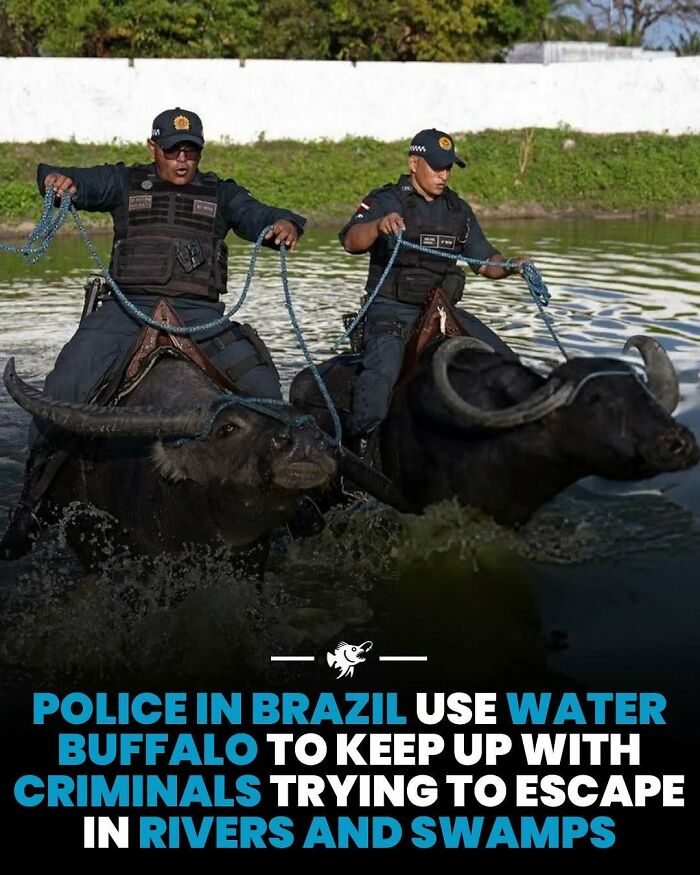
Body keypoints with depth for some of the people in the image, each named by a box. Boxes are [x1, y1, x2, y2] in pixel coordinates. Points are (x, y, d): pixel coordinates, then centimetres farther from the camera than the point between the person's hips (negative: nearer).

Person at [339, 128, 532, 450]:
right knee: (383, 370, -34)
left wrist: (511, 266, -6)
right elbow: (351, 240, -21)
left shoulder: (458, 209, 15)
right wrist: (379, 226, -43)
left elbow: (485, 261, 17)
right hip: (392, 311, -6)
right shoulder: (386, 201, -3)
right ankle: (359, 441, -28)